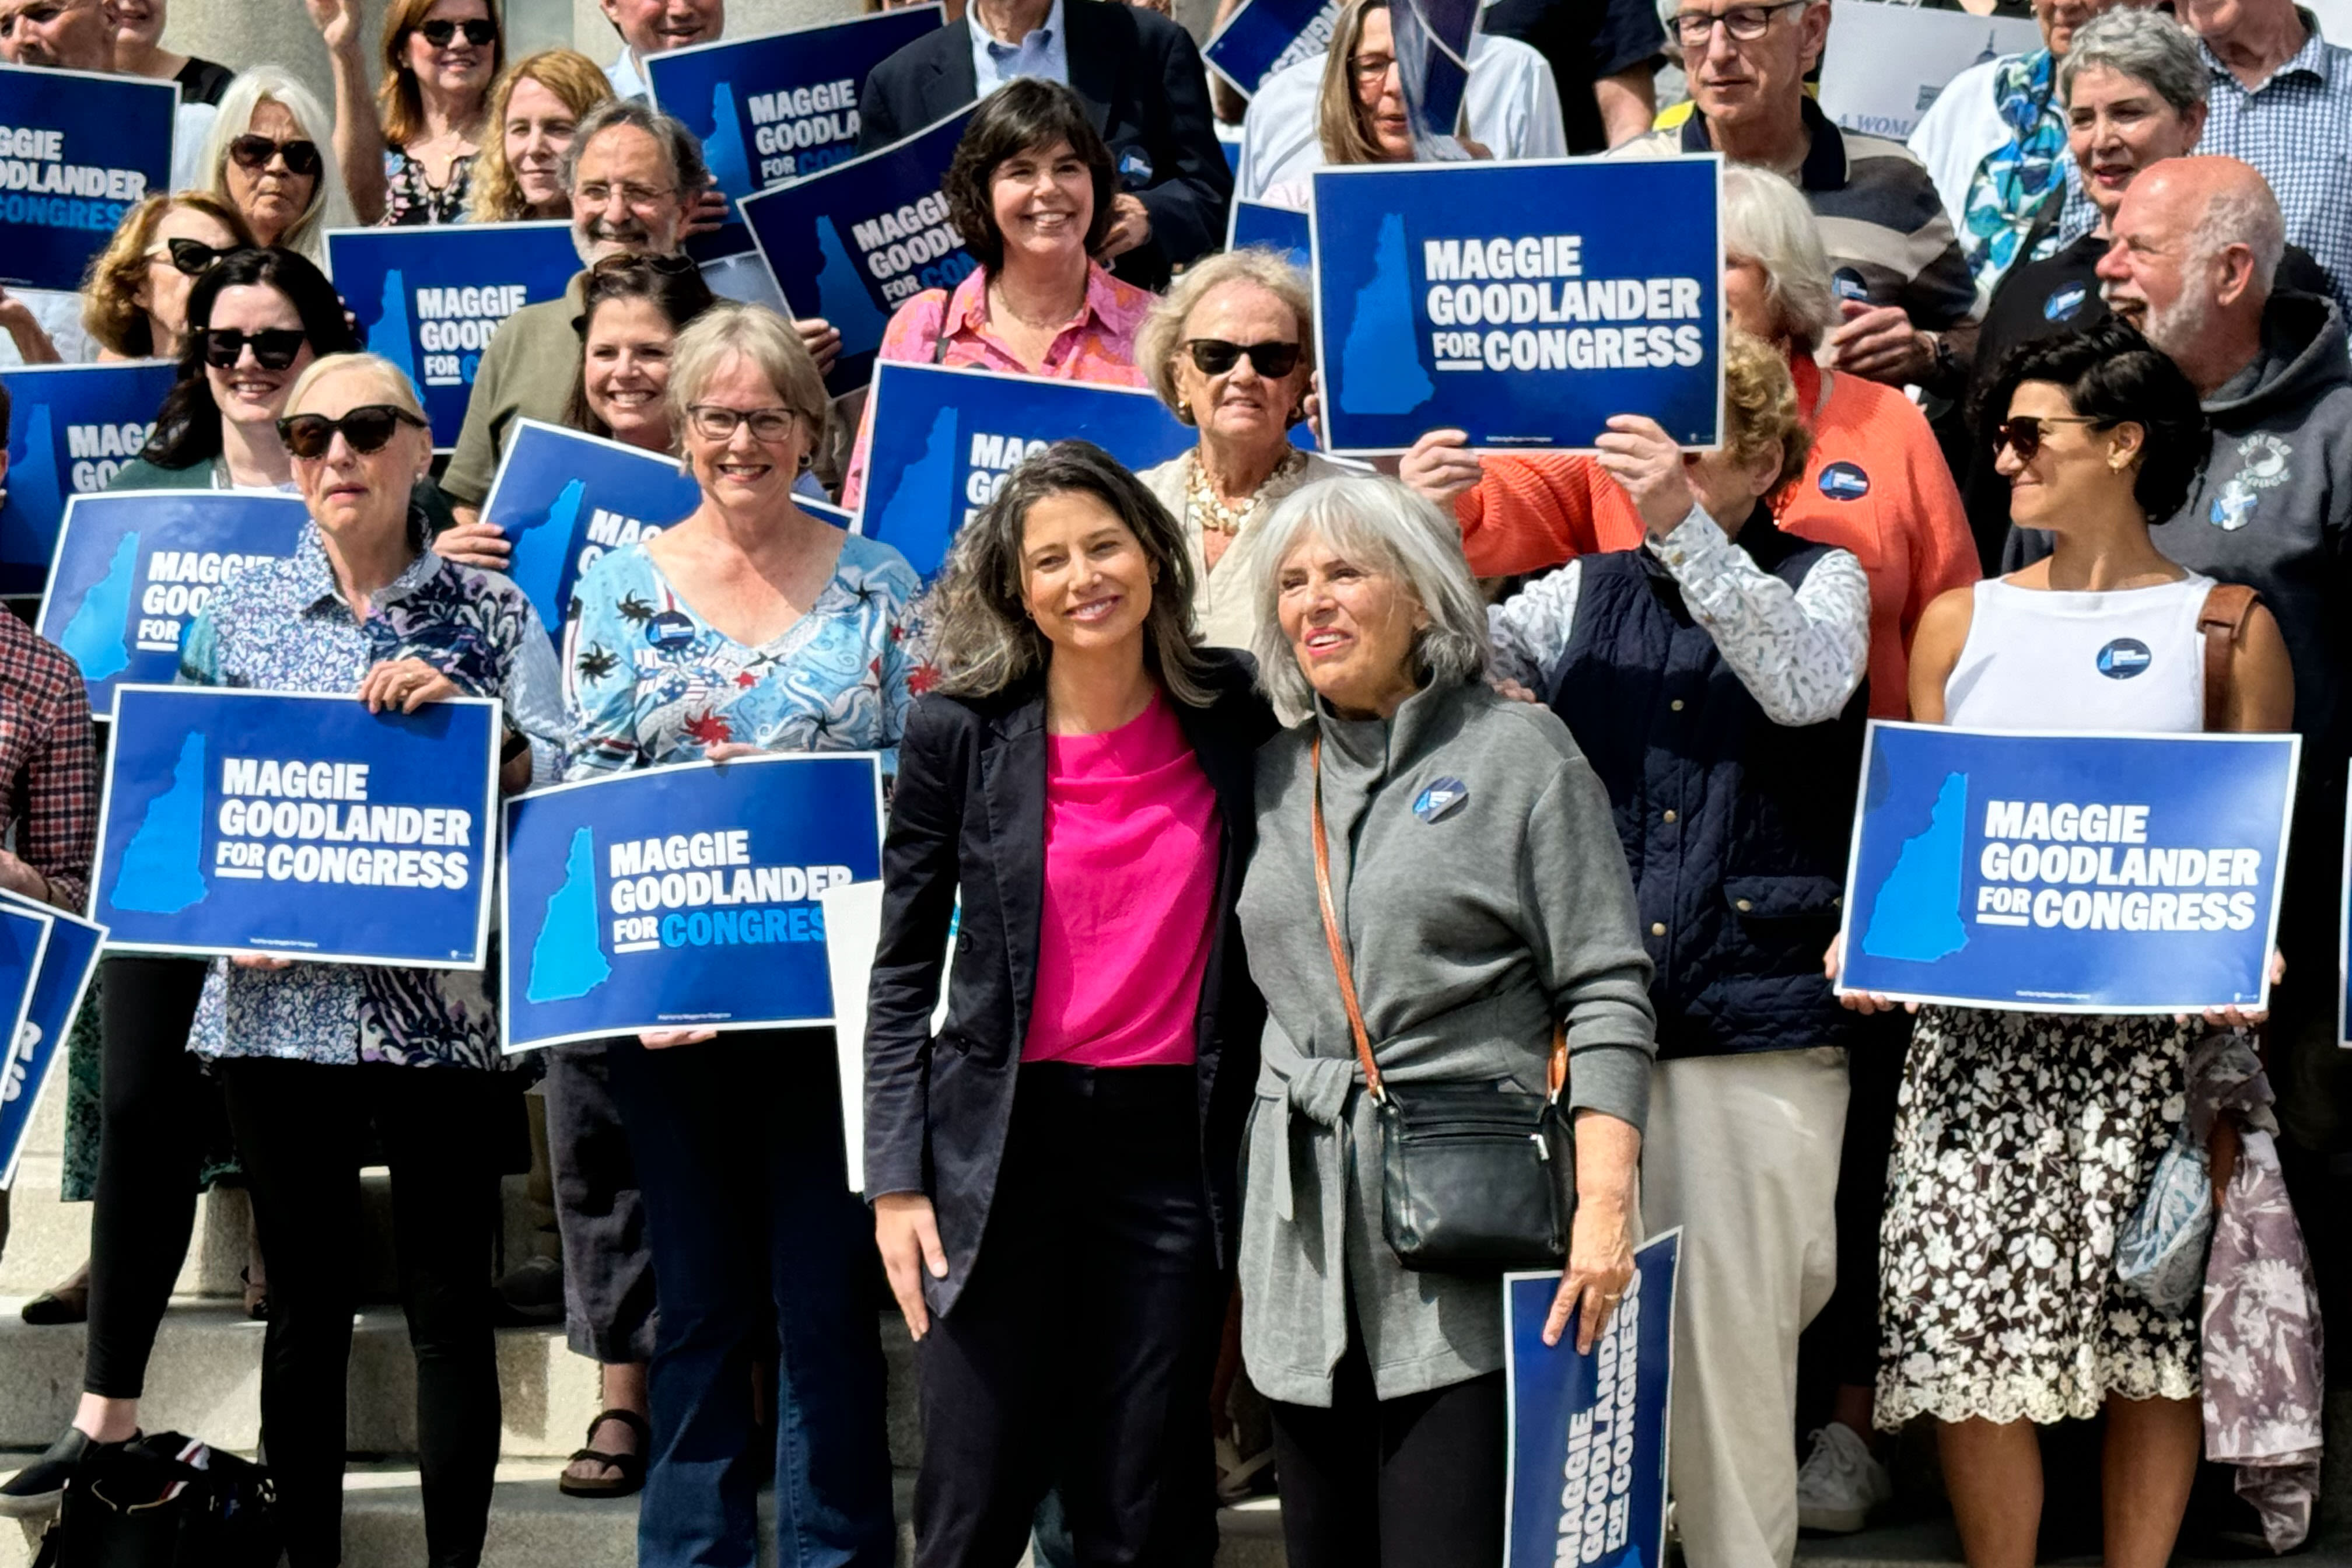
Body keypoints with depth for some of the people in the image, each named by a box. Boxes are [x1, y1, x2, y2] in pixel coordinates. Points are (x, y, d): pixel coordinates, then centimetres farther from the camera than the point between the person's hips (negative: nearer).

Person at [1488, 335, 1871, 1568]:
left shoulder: (1821, 581, 8)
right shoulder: (1585, 594, 15)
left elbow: (1807, 688, -14)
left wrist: (1685, 529, -24)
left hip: (1758, 1026, -2)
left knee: (1735, 1328, -3)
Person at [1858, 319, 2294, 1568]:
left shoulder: (2226, 631, 4)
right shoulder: (1960, 622, 12)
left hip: (2156, 1030, -2)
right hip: (1977, 1027, 2)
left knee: (2151, 1332, 1)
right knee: (1967, 1324, -3)